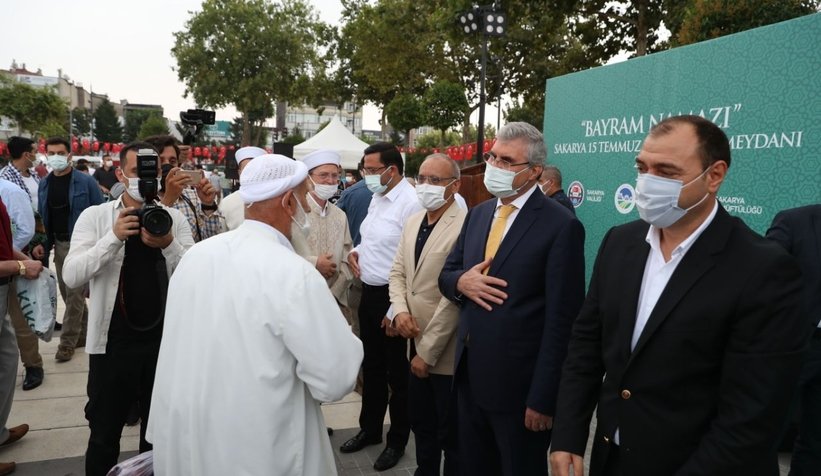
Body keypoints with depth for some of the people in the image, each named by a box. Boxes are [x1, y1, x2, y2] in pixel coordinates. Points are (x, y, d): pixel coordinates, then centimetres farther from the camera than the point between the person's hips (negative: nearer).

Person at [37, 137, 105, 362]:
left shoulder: (85, 182, -9)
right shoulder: (44, 183, 7)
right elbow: (43, 217, 14)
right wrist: (43, 244, 4)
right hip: (59, 244, 6)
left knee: (74, 293, -3)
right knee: (68, 293, 14)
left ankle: (67, 342, 8)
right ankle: (83, 333, 28)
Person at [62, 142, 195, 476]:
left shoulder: (174, 218, 1)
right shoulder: (95, 216, -3)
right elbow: (72, 277, -13)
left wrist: (169, 245, -24)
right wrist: (114, 236, -24)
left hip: (164, 341, 2)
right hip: (113, 342, -1)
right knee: (103, 435, 13)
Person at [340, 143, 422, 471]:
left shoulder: (410, 203, -21)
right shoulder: (376, 198, 9)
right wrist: (355, 252, 2)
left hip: (393, 298, -9)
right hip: (369, 293, 9)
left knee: (397, 373, 8)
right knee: (371, 366, 21)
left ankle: (397, 440, 27)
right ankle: (370, 428, 39)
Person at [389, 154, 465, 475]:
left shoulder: (464, 226, -21)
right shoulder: (412, 223, 7)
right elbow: (398, 272, 11)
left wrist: (428, 351, -16)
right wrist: (400, 310, -9)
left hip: (445, 352, -8)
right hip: (416, 344, 8)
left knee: (451, 434, 11)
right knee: (421, 424, 23)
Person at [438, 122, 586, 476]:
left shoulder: (560, 226, -14)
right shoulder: (478, 214, 8)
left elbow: (561, 320, -16)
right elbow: (446, 274, 14)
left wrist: (543, 398, -16)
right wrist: (461, 282, -10)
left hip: (519, 383, -6)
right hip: (470, 376, 6)